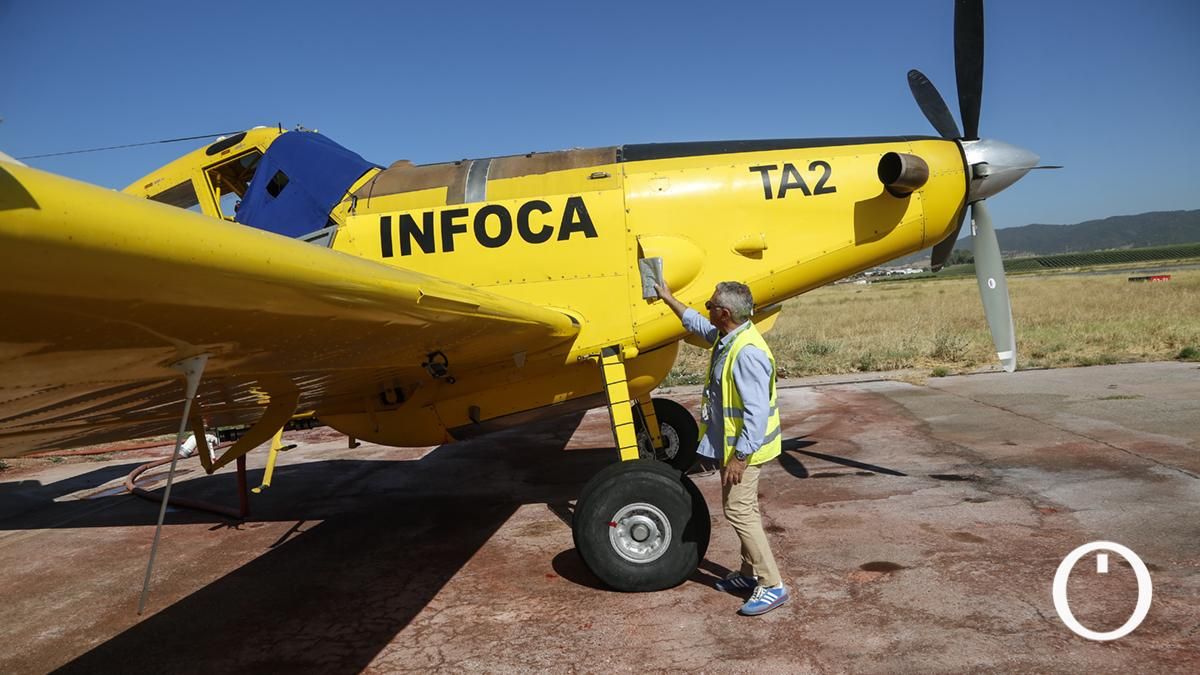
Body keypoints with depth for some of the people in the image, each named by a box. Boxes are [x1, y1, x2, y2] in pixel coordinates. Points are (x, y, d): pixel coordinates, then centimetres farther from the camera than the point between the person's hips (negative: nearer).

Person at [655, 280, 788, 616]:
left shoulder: (747, 352, -28)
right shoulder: (726, 336, 3)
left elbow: (757, 412, -29)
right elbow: (696, 323, 26)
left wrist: (740, 456, -28)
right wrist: (669, 299, 33)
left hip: (742, 448, -10)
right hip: (732, 443, 10)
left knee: (739, 511, -6)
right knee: (744, 510, 18)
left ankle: (772, 585, 3)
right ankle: (750, 574, 31)